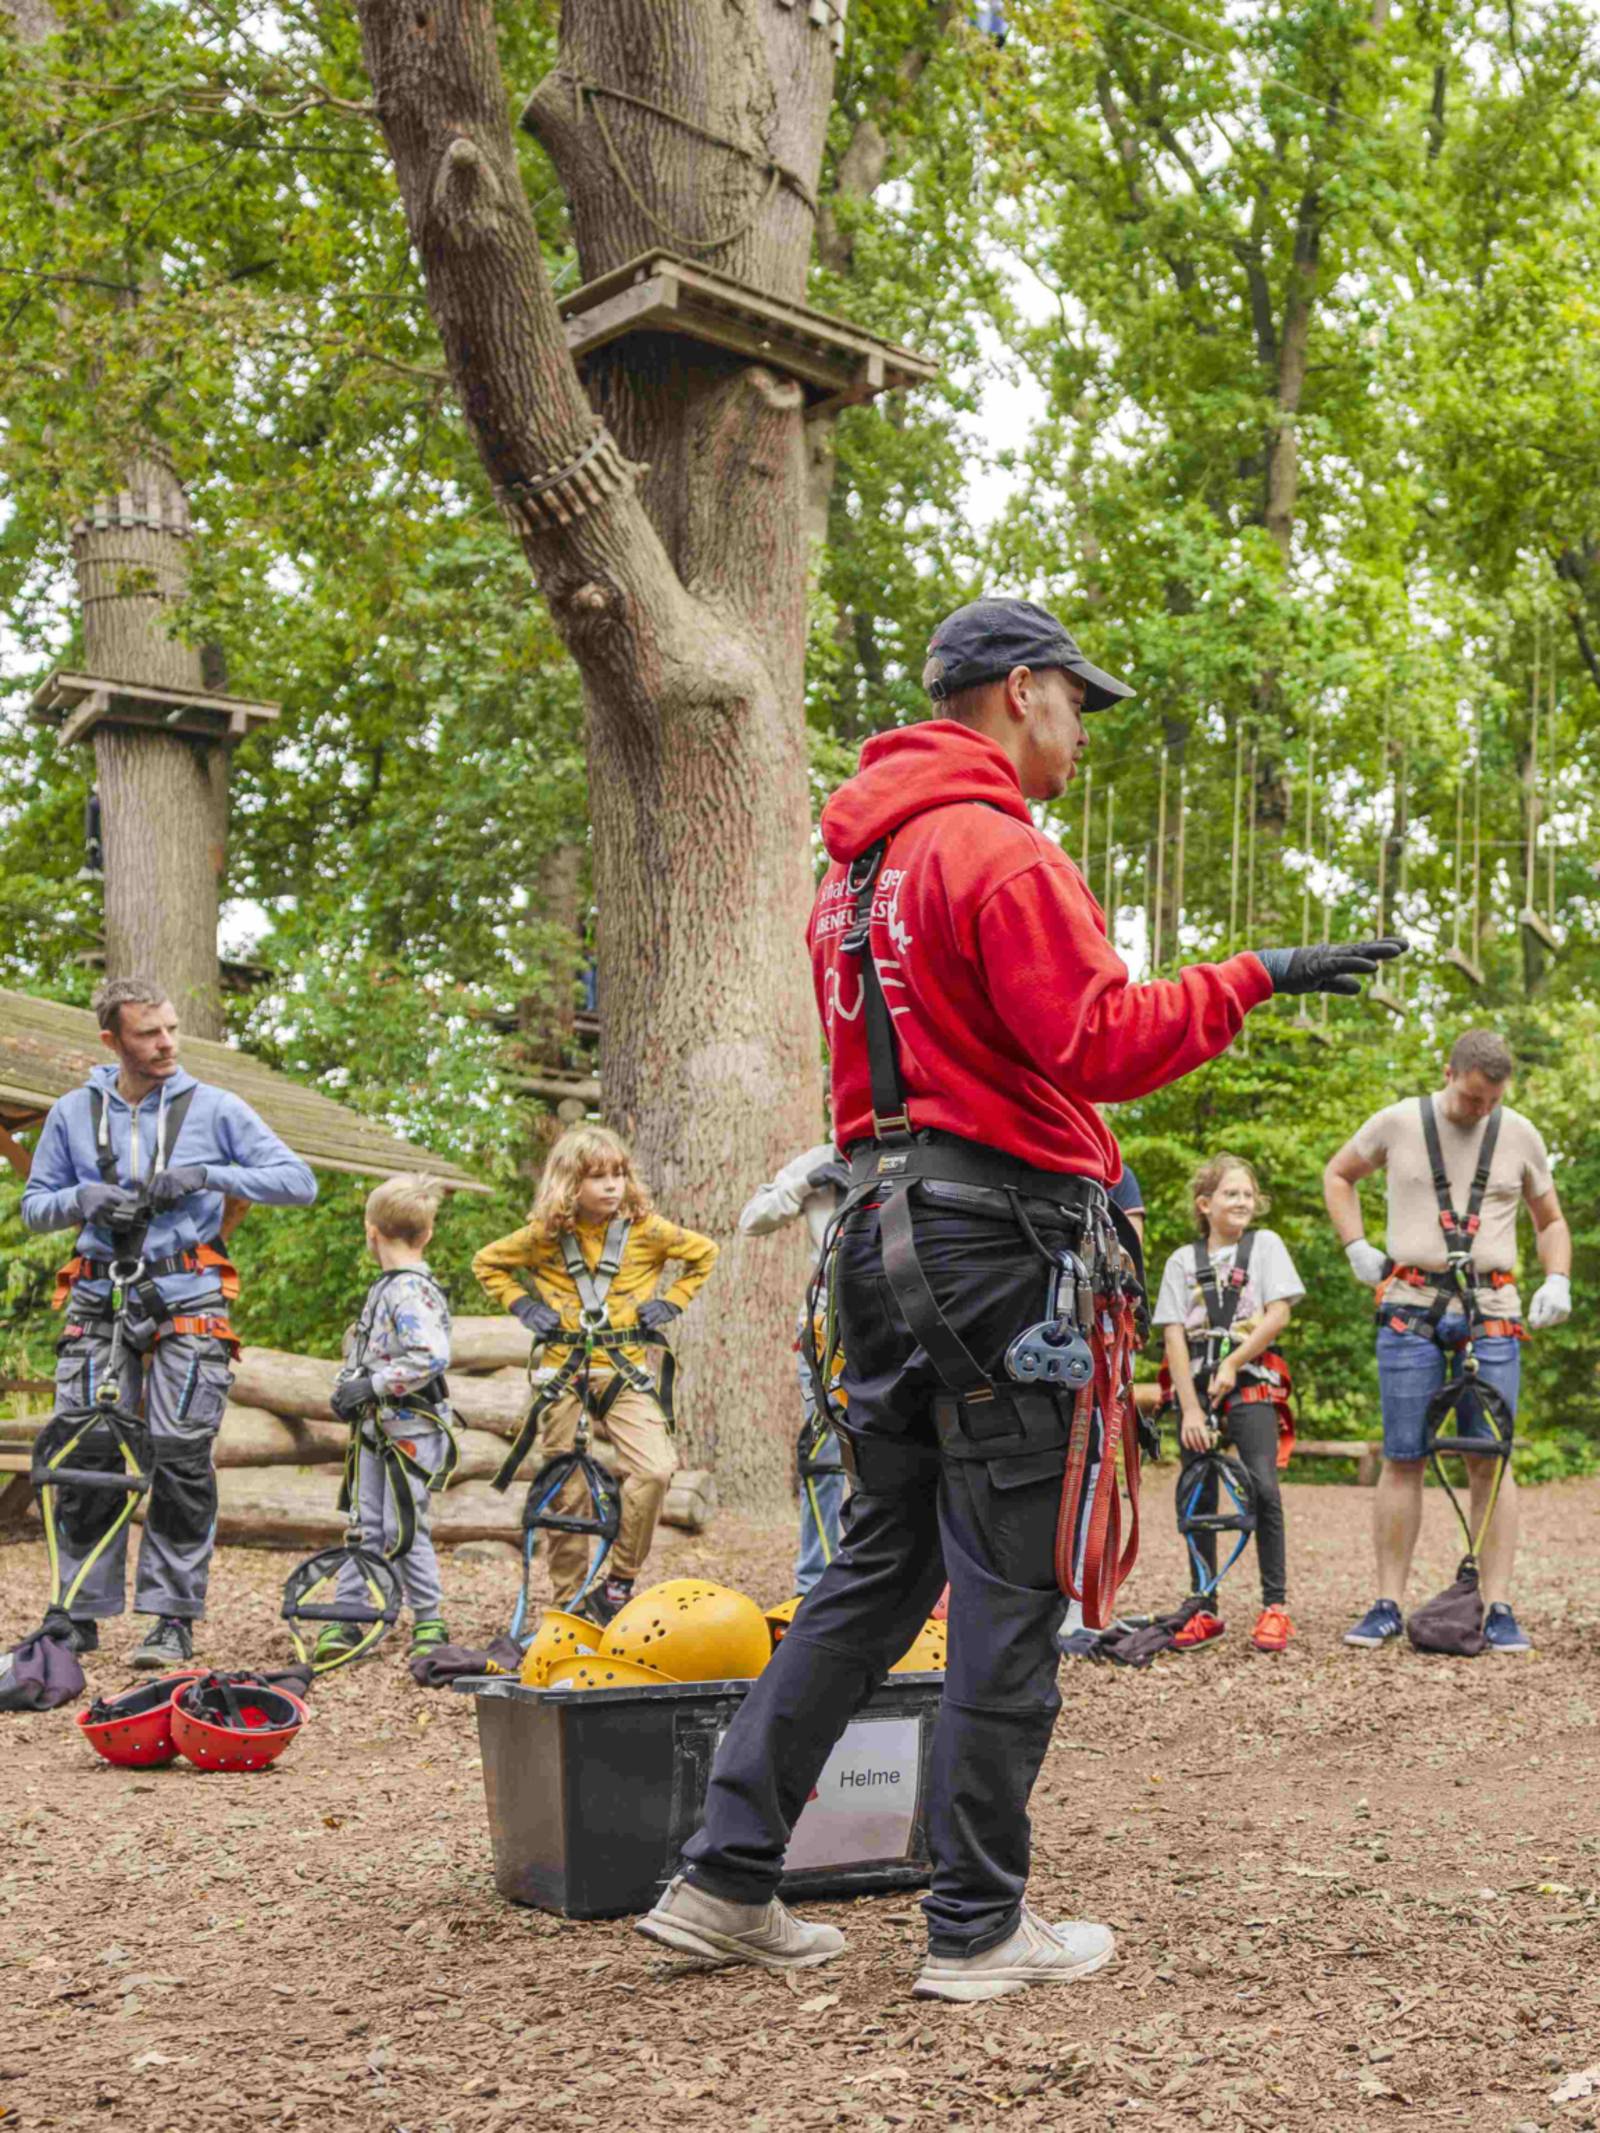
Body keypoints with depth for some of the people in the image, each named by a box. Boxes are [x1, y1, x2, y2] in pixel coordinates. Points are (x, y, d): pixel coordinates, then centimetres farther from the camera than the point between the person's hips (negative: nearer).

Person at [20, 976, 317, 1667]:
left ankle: (173, 1617, 3)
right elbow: (33, 1206, 13)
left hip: (186, 1299, -2)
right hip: (99, 1298, 2)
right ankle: (82, 1613, 10)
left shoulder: (214, 1108, 3)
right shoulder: (73, 1113, 8)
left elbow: (299, 1182, -1)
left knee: (181, 1455, -7)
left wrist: (209, 1175, -13)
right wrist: (83, 1199, -9)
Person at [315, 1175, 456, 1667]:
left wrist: (371, 1387, -23)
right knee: (367, 1526, 11)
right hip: (377, 1428, 9)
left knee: (405, 1529, -2)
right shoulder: (386, 1288, 12)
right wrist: (345, 1388, 3)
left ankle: (429, 1623, 10)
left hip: (410, 1429, -9)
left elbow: (430, 1357, -30)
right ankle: (347, 1618, 16)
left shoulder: (411, 1291, -19)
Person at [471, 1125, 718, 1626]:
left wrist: (670, 1303, 3)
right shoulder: (545, 1234, -1)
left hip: (625, 1373, 0)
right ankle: (569, 1602, 17)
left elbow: (704, 1252, 13)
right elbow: (487, 1263, 15)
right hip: (564, 1374, 1)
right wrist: (523, 1305, 2)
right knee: (567, 1494, 3)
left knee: (656, 1469, -22)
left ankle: (620, 1583, -6)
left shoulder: (645, 1228, -1)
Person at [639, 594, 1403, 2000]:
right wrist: (1252, 978, -12)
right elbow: (1099, 1041, -19)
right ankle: (979, 1928, 11)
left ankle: (726, 1880, 17)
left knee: (883, 1565, 15)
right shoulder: (999, 848, -12)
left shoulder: (860, 860, 18)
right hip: (1001, 1240, -9)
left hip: (885, 1234, 9)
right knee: (1011, 1591, 1)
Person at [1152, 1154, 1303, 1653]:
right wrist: (1190, 1408, -8)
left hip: (1251, 1385, -2)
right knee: (1195, 1496, 1)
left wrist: (1232, 1363, -10)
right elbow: (1174, 1336, 2)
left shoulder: (1265, 1244, 7)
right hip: (1196, 1387, 2)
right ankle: (1205, 1610, 10)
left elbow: (1278, 1314, -2)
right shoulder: (1183, 1260, 9)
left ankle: (1274, 1606, -11)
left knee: (1262, 1487, -18)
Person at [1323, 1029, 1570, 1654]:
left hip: (1492, 1313, 1)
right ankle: (1387, 1606, 4)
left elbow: (1550, 1221, 20)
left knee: (1491, 1461, -2)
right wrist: (1356, 1247, 8)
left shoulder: (1519, 1135, 7)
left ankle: (1497, 1609, 3)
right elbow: (1338, 1174, 20)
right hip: (1411, 1308, -1)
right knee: (1403, 1460, -2)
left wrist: (1557, 1280, 2)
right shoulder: (1398, 1123, 3)